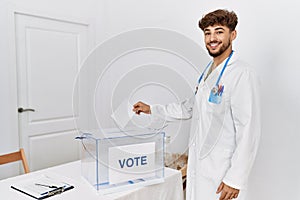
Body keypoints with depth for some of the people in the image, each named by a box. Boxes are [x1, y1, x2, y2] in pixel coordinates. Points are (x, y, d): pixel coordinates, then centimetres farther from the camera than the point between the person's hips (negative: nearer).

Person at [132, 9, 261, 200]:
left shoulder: (243, 74, -16)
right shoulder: (208, 71, 11)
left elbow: (249, 133, -19)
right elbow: (189, 107, 22)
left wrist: (235, 179, -19)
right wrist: (151, 109, 21)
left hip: (221, 173, -7)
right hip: (198, 165, 8)